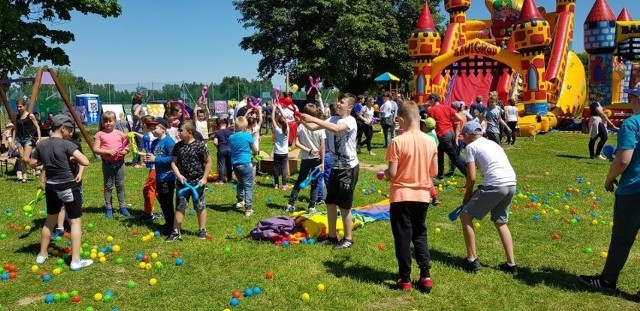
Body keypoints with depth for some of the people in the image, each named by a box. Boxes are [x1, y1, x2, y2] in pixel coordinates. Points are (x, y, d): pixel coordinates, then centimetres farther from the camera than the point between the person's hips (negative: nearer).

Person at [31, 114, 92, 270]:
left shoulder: (42, 145, 3)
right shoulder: (66, 144, -16)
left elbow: (32, 163, 17)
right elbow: (85, 162, -24)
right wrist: (72, 158, -5)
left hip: (51, 187, 7)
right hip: (68, 187, -7)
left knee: (50, 220, 22)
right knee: (75, 221, 0)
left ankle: (42, 255, 33)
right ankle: (76, 261, -2)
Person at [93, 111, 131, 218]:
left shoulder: (120, 134, 3)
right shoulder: (100, 134, -3)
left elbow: (127, 147, 9)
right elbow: (95, 150, -7)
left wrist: (125, 151, -13)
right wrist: (108, 151, -20)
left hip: (119, 162, 1)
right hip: (107, 163, -1)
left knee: (120, 185, 9)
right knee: (108, 186, 9)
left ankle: (123, 207, 18)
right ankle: (108, 208, 18)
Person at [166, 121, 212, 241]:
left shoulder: (199, 145, -11)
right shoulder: (178, 146, 1)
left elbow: (208, 162, -5)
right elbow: (174, 162, 5)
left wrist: (204, 178, -8)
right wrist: (179, 175, -10)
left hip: (197, 181, -3)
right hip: (182, 181, 3)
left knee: (200, 206, 10)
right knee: (179, 207, 6)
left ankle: (202, 230, 23)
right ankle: (176, 232, 13)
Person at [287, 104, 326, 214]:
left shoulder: (301, 127, -9)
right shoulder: (320, 128, -11)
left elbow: (297, 143, -12)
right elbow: (322, 147, -10)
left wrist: (309, 150, -8)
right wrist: (322, 162, -5)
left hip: (305, 158, 1)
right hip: (317, 158, -1)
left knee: (300, 181, 15)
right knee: (314, 183, 8)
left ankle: (291, 204, 14)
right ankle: (312, 207, 9)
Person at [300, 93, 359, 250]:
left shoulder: (350, 120, -16)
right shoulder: (333, 119, 8)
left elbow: (336, 129, -36)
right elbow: (313, 128, 2)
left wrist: (313, 119, -36)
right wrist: (302, 120, -17)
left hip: (348, 168, -8)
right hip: (335, 167, 8)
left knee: (344, 205, 0)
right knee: (330, 202, 14)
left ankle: (348, 238, 16)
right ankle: (332, 236, 28)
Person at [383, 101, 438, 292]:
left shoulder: (398, 142, -15)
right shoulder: (430, 142, 0)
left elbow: (392, 173, -15)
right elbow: (434, 172, 5)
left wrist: (383, 173, 6)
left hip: (401, 196, -4)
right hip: (422, 195, 4)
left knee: (403, 237, 7)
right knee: (420, 235, 19)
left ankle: (405, 279, 15)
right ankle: (425, 276, 15)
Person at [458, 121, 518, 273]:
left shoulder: (471, 146, 4)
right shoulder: (492, 143, 26)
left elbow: (471, 177, -4)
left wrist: (468, 194, 14)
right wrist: (476, 193, 25)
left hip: (495, 185, -8)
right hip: (511, 185, 8)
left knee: (465, 216, 8)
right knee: (500, 222, 26)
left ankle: (472, 260, 10)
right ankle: (511, 264, 25)